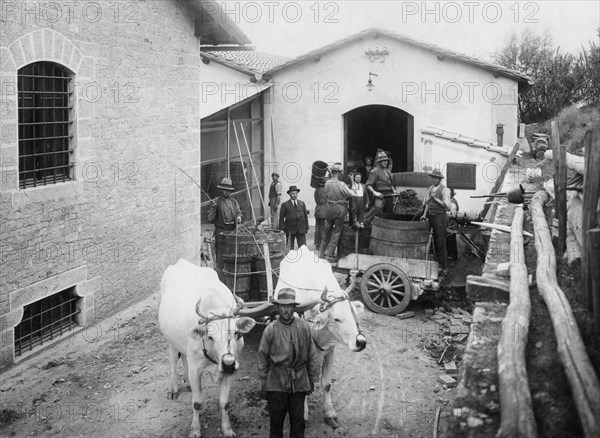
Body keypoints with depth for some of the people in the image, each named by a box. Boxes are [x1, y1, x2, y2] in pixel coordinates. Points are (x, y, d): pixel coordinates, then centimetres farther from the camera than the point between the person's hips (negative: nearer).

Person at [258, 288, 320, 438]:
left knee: (298, 422, 10)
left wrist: (312, 379, 7)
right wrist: (264, 382, 3)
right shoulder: (270, 330, -6)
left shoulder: (304, 327, -2)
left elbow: (312, 355, 5)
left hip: (299, 382, 1)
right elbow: (262, 357, 1)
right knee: (276, 421, 9)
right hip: (276, 384, -1)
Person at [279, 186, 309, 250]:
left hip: (301, 230, 2)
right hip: (290, 230, -2)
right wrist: (281, 230, -5)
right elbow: (281, 218, 0)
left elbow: (305, 215, 13)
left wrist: (307, 228, 9)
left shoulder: (302, 204, 10)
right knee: (289, 248, 2)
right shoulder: (285, 205, 0)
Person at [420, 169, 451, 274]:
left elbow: (447, 206, -14)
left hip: (440, 217, -6)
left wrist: (436, 198, -18)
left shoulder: (444, 190, -9)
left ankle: (442, 267, -1)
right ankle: (438, 261, 24)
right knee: (435, 241, 13)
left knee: (441, 242, -5)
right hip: (432, 216, 7)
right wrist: (425, 214, 6)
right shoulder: (431, 188, 12)